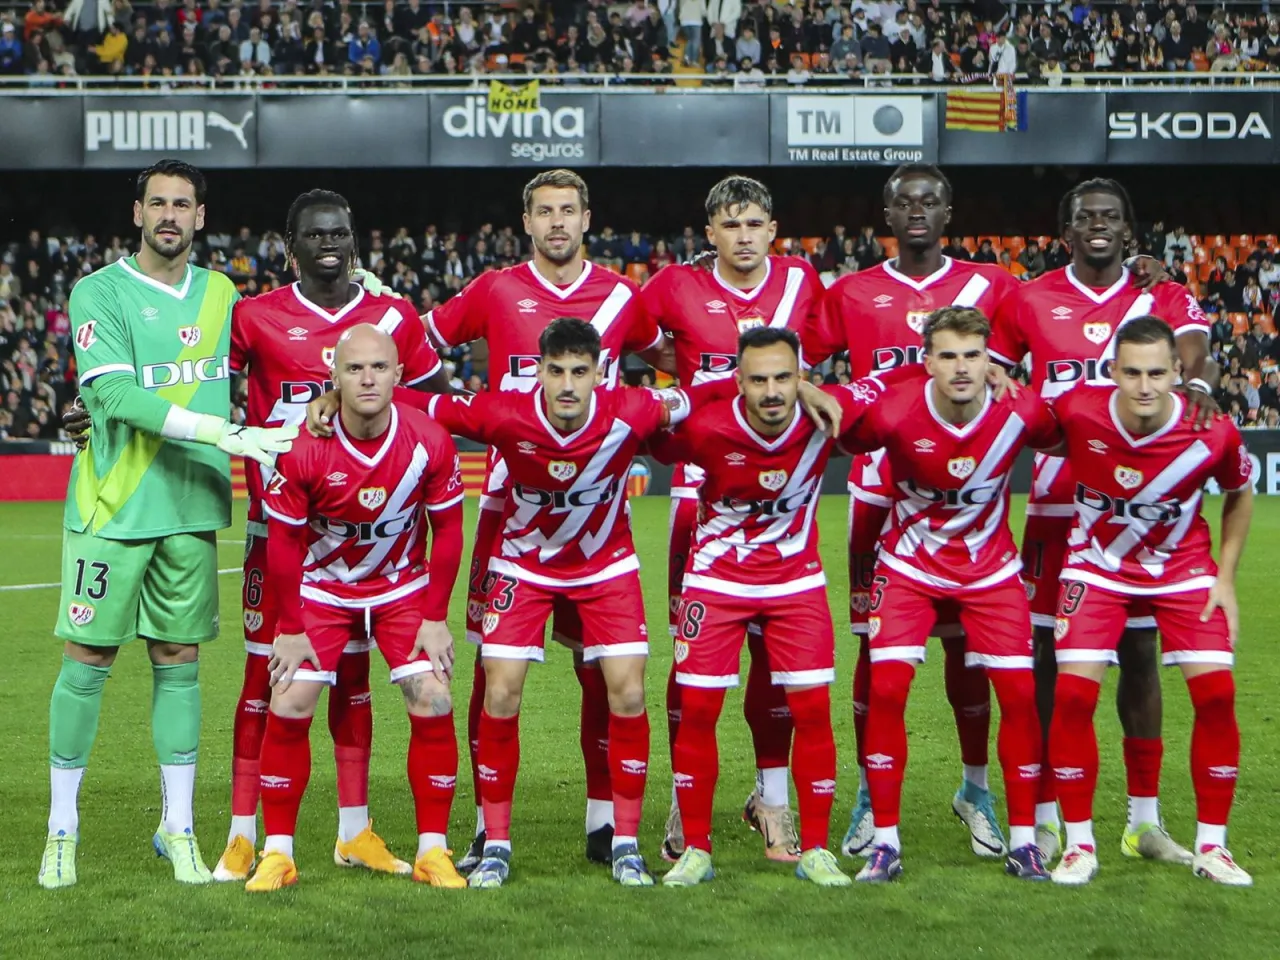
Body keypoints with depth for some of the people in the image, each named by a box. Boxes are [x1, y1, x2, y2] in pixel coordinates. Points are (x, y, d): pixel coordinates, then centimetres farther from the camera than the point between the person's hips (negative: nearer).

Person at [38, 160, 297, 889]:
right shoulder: (100, 293, -5)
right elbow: (114, 395, -17)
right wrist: (220, 432, -23)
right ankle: (62, 829, 11)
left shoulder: (221, 294, 11)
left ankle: (178, 829, 14)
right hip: (113, 507, -4)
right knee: (88, 661, 0)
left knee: (179, 661, 7)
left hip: (192, 509, 4)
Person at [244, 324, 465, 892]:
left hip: (403, 587, 1)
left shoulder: (430, 442, -20)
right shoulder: (303, 449, -23)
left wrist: (436, 618, -5)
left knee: (433, 706, -11)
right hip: (320, 588, -1)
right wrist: (290, 628, -8)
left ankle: (433, 851, 0)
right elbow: (283, 541, -11)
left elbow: (447, 531, -6)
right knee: (288, 708, -11)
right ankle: (277, 853, 1)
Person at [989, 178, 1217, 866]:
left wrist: (1193, 378, -34)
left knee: (1139, 652, 5)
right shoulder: (1029, 301, 6)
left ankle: (1145, 821, 12)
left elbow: (1191, 337, -13)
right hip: (1056, 501, -1)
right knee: (1048, 652, 0)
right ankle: (1045, 818, 8)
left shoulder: (1161, 294, 6)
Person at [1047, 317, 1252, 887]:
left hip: (1183, 569, 1)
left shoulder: (1213, 432, -22)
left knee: (1216, 693, -10)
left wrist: (1225, 577, -2)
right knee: (1074, 692, -14)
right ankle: (1079, 844, 0)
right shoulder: (1076, 412, -26)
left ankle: (1211, 845, 5)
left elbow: (1239, 495, 0)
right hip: (1097, 567, -1)